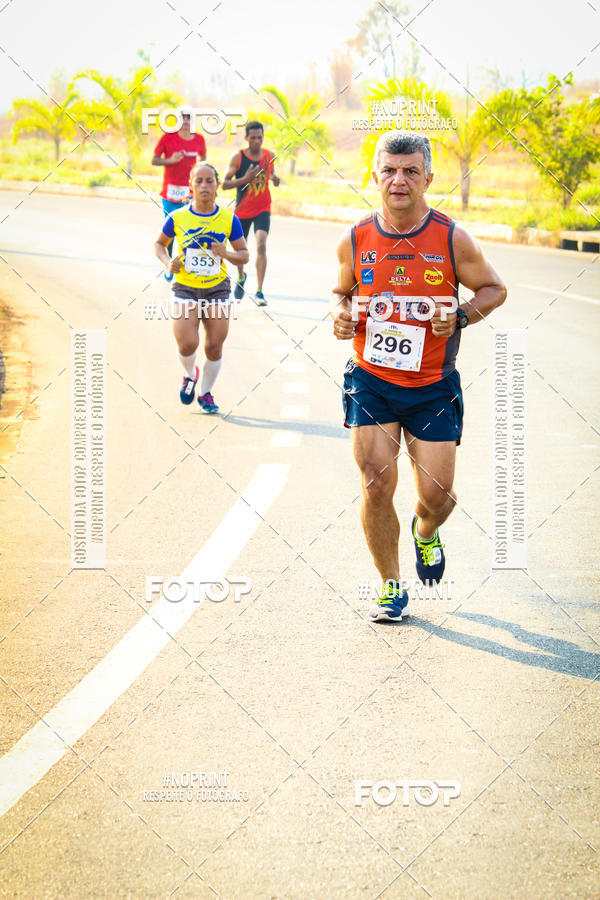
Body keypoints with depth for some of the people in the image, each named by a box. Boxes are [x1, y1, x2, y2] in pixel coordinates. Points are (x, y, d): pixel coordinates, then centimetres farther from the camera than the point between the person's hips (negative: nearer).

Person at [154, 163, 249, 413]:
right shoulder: (177, 218, -6)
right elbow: (159, 244, 11)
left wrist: (227, 254, -18)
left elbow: (244, 255, 4)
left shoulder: (229, 219, -4)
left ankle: (206, 393, 25)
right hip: (185, 288, -1)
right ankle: (189, 375, 19)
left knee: (214, 347, 3)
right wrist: (167, 263, -9)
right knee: (187, 344, -16)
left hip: (218, 288, 1)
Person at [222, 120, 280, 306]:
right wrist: (245, 179, -25)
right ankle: (241, 277, 47)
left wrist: (275, 179, -8)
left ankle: (259, 291, -18)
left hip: (263, 209, 0)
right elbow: (225, 184, -10)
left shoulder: (269, 155, -1)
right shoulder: (237, 157, -10)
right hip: (242, 210, 0)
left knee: (261, 245, -20)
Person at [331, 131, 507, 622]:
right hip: (371, 380, 1)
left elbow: (493, 288, 3)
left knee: (438, 495, 0)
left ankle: (425, 533, 39)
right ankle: (391, 587, 12)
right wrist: (342, 314, -7)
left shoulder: (452, 239, -9)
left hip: (433, 386, -1)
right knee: (377, 485, -8)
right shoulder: (356, 241, -3)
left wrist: (460, 318, -16)